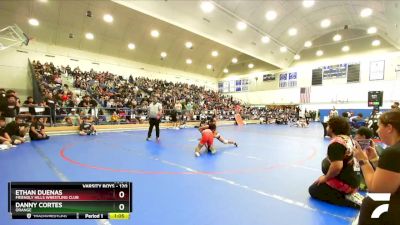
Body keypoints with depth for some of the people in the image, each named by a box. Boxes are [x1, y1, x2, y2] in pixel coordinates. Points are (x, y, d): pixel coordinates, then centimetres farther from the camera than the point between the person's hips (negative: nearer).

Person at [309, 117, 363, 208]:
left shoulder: (335, 143, -23)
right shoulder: (348, 139, 6)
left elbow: (337, 166, -33)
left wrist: (325, 178, -17)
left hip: (344, 181, -9)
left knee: (313, 190, 1)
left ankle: (348, 199, -9)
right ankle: (350, 193, 11)